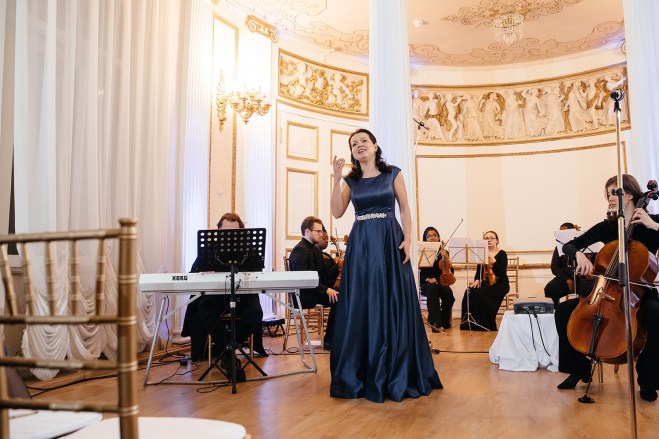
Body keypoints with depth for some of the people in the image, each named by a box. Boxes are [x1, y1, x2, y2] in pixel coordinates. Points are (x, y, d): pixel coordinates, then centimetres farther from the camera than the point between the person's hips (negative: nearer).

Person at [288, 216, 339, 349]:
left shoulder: (316, 250, 16)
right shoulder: (299, 251, -13)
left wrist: (337, 268, -2)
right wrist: (326, 289, -26)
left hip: (316, 290, 9)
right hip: (303, 295, -9)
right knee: (338, 299, -24)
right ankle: (329, 341, -13)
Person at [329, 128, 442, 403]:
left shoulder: (392, 173, 6)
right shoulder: (351, 180, 12)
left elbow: (405, 209, 3)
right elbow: (337, 212, 0)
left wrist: (407, 240, -9)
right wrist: (336, 178, -6)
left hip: (389, 242, -2)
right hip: (360, 245, 2)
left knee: (392, 305, -1)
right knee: (361, 307, 2)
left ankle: (397, 374, 10)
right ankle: (362, 373, 12)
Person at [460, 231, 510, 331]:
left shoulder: (502, 254, -2)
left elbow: (502, 272, -16)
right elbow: (478, 271, 13)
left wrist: (492, 258, -22)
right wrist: (477, 280, -8)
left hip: (499, 285, -5)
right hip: (485, 284, 5)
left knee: (480, 294, -32)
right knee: (469, 293, -25)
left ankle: (488, 327, -19)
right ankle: (470, 325, -18)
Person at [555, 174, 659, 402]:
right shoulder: (606, 227, 4)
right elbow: (569, 245, 0)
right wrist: (579, 254, -22)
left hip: (640, 293, -3)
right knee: (563, 310, -15)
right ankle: (579, 369, 2)